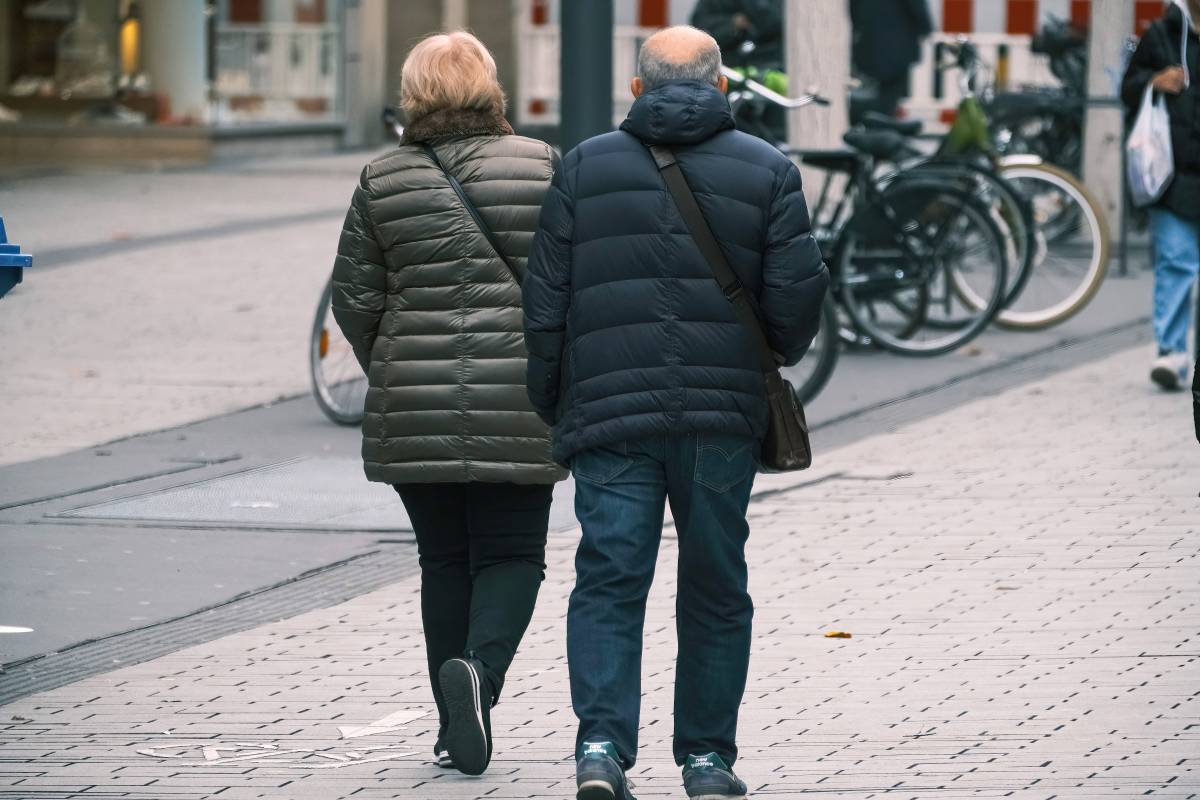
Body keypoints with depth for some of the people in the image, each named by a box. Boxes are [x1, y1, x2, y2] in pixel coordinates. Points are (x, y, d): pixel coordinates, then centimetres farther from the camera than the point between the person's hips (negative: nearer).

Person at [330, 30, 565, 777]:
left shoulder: (382, 181, 1)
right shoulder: (541, 168, -2)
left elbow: (355, 299, 4)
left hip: (414, 406, 2)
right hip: (517, 402, -2)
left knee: (444, 560, 13)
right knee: (511, 554, 8)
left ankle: (457, 730, 13)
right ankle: (480, 667, -20)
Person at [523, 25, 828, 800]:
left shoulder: (584, 169, 6)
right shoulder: (767, 171, 3)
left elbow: (546, 302, 4)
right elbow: (797, 296, -2)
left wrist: (550, 404, 15)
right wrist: (782, 353, 20)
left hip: (608, 412, 0)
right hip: (724, 415, 0)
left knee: (609, 581, -2)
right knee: (715, 589, 10)